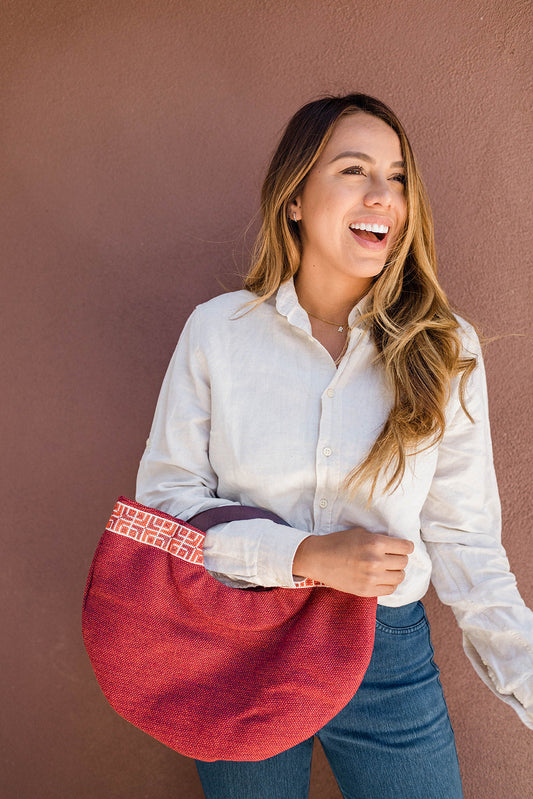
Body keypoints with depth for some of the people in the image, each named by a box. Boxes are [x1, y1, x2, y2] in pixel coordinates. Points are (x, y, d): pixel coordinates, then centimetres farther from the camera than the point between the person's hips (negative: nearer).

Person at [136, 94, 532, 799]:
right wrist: (303, 555, -20)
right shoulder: (218, 330, -9)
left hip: (390, 660, 1)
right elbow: (165, 497, -8)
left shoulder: (443, 351, -7)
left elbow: (464, 538, -5)